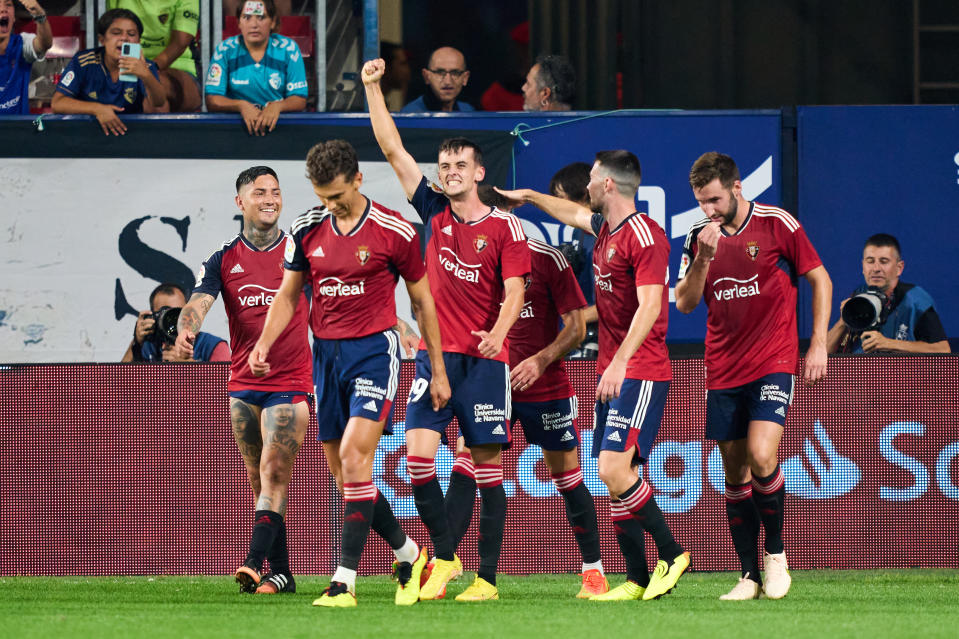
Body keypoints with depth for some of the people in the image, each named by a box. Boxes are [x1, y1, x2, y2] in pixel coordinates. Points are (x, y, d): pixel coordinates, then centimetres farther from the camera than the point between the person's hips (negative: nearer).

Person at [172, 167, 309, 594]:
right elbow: (198, 302, -9)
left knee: (273, 473, -15)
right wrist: (186, 330, -31)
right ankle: (280, 573, 12)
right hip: (243, 385, 4)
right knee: (259, 480, 7)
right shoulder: (224, 259, 5)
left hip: (290, 382, -4)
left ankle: (256, 563, -23)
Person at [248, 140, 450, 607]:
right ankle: (407, 554, 27)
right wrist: (265, 343, -5)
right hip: (326, 354, 5)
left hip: (374, 349, -5)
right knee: (343, 472, 6)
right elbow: (288, 295, 13)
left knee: (354, 454, -20)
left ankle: (345, 579, -20)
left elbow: (422, 301, 3)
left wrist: (438, 372, 5)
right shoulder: (307, 230, 5)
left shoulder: (394, 232, -6)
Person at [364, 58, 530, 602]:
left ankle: (487, 578, 1)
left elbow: (514, 291, -6)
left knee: (488, 468, -2)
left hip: (485, 358, -3)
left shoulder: (505, 227, 0)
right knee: (418, 456, -10)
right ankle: (445, 558, 5)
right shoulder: (435, 211, 9)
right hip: (435, 354, 3)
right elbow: (392, 148, 10)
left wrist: (498, 331, -25)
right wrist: (373, 88, 5)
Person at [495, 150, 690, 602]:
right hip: (612, 374, 9)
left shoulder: (644, 235, -15)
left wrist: (621, 363, -30)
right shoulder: (605, 229, 13)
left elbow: (649, 306, -23)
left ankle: (672, 554, -7)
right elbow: (574, 214, 37)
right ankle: (637, 579, 5)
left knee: (615, 470, -19)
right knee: (615, 479, 4)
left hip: (640, 374, -9)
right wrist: (528, 197, 50)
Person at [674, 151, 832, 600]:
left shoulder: (777, 224, -5)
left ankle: (776, 553, 1)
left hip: (773, 362, -4)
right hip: (723, 371, 4)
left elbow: (820, 280, 3)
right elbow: (684, 303, 1)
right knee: (735, 474, 4)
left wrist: (818, 344, -3)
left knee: (761, 457, -20)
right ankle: (750, 576, 10)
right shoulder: (699, 237, 5)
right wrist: (704, 258, -15)